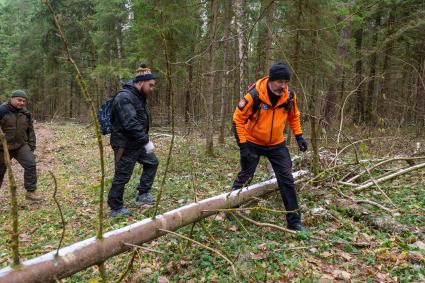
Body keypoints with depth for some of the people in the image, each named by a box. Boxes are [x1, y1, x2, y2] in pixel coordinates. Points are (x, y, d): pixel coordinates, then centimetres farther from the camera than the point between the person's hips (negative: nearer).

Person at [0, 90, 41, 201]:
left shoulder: (26, 113, 4)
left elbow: (30, 131, 11)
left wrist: (31, 146, 7)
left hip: (21, 146, 3)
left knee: (30, 164, -13)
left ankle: (30, 192, -5)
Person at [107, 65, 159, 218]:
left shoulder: (138, 96, 10)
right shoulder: (125, 97, -22)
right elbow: (130, 124, -30)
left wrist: (145, 140, 18)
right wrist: (146, 141, -28)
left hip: (137, 143, 10)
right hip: (125, 145, -10)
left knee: (152, 162, 19)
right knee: (122, 177, 2)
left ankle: (143, 195, 27)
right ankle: (115, 209, 18)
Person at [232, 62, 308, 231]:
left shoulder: (289, 96, -11)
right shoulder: (254, 96, -25)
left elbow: (293, 116, 10)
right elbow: (238, 120, -18)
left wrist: (298, 136, 1)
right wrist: (243, 145, -21)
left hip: (277, 144, 3)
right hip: (253, 143, -3)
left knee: (287, 180, -1)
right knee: (244, 176, 10)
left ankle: (294, 221, 11)